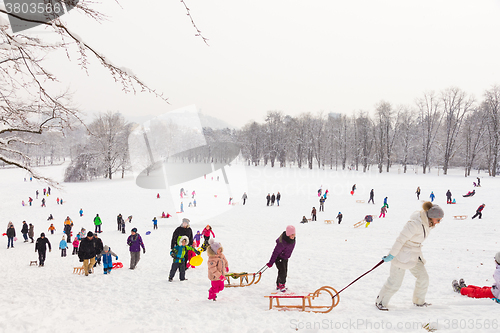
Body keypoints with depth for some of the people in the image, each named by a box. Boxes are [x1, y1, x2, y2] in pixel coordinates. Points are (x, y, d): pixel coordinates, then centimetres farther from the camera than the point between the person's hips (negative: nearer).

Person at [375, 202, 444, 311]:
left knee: (423, 277, 10)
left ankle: (419, 301, 29)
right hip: (403, 254, -9)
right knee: (395, 282, -3)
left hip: (414, 255, 9)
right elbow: (401, 239, -24)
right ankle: (380, 301, 14)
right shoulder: (415, 224, -28)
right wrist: (391, 255, -18)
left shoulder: (428, 223, 1)